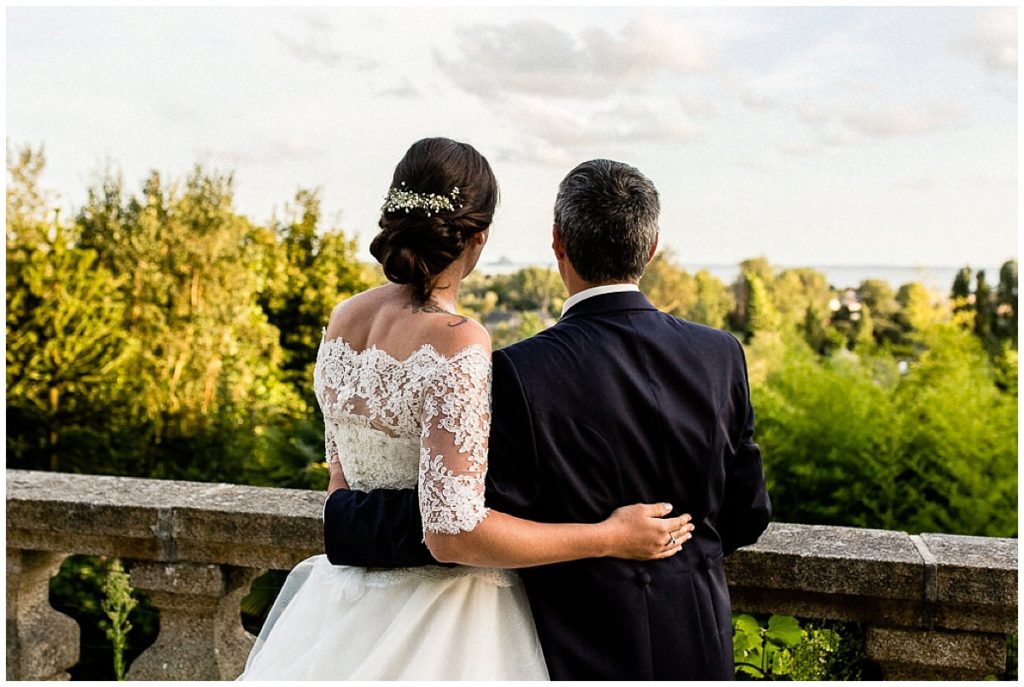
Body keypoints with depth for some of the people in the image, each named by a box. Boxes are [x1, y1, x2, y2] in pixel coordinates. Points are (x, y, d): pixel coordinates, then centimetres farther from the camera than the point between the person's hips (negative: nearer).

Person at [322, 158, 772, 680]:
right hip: (700, 645, 4)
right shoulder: (720, 355, -8)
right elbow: (747, 516, 0)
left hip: (582, 651, -3)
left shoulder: (522, 372, -22)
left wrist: (342, 510, -6)